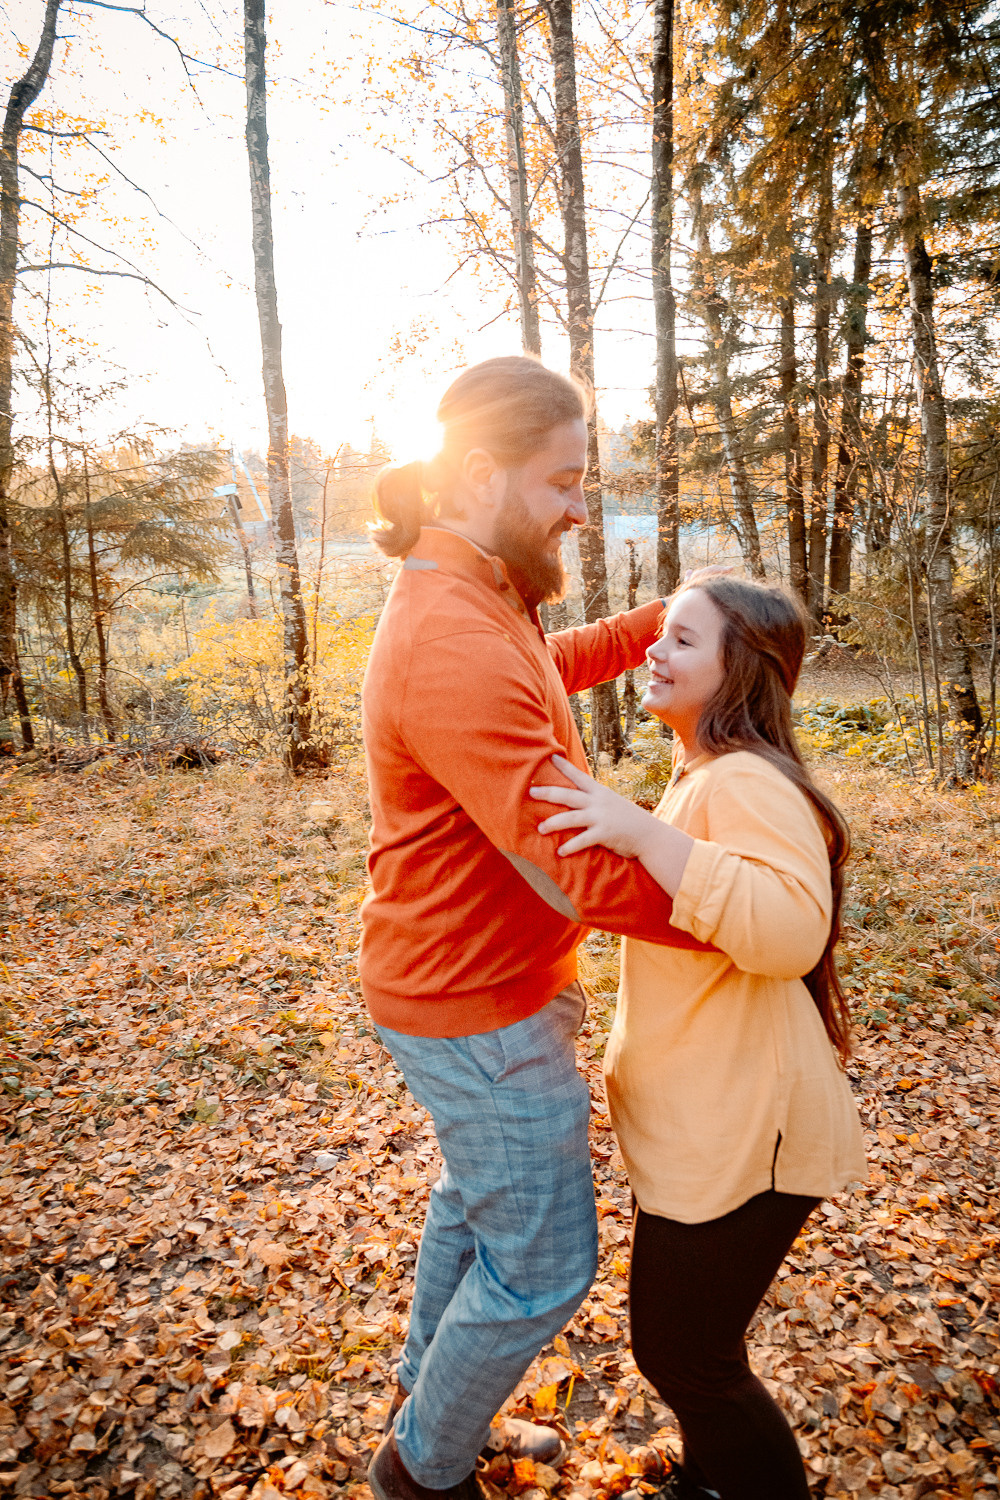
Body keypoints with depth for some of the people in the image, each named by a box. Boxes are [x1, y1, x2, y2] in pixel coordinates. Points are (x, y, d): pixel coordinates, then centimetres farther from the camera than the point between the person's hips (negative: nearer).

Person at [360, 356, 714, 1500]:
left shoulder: (471, 603, 2)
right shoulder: (457, 653, -31)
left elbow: (552, 665, 22)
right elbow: (585, 876, -33)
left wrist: (662, 620, 9)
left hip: (466, 980, 10)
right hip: (480, 1012, -10)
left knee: (475, 1195, 28)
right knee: (542, 1265, 10)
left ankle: (428, 1401, 53)